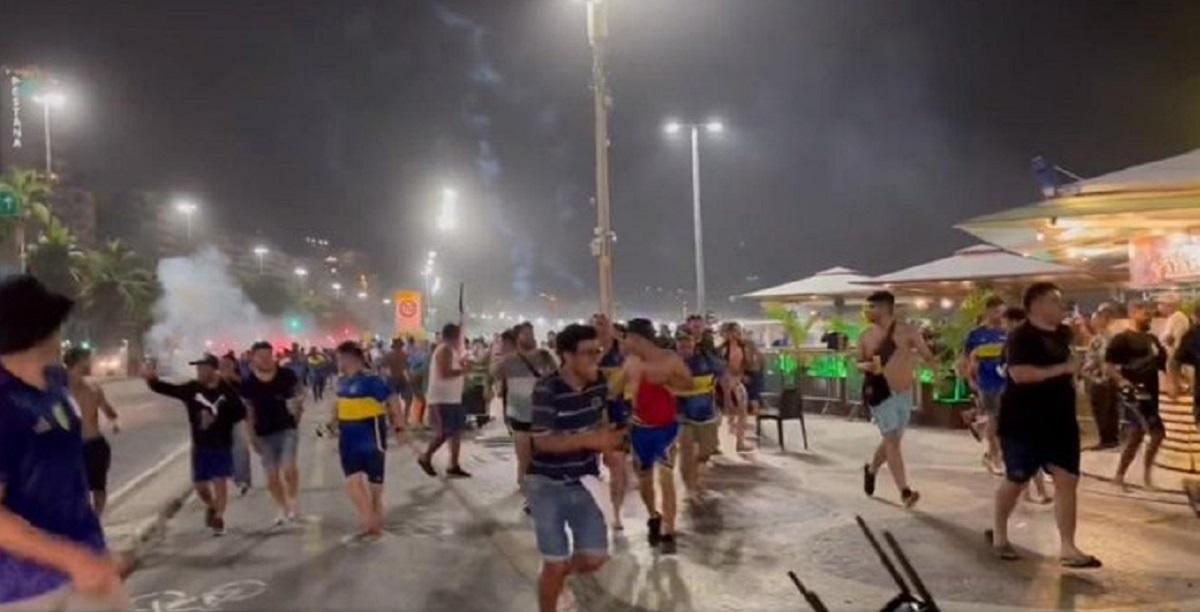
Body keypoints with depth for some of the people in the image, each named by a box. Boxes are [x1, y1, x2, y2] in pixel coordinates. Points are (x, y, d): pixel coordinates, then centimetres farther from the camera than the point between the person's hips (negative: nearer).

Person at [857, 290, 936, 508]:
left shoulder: (907, 332, -4)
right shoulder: (867, 336, 1)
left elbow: (928, 357, -3)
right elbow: (859, 363, 9)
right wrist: (867, 366, -14)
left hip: (904, 394, 2)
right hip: (881, 393, -2)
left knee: (891, 440, 15)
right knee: (892, 440, -11)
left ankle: (871, 469, 41)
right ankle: (905, 491, -11)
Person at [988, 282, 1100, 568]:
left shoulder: (1062, 333, 10)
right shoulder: (1021, 336, -15)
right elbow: (1019, 374, -29)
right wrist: (1063, 368, -26)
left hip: (1061, 421, 7)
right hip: (1024, 423, -7)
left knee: (1067, 480, 2)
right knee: (1016, 480, 5)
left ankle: (1067, 548, 8)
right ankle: (998, 534, 25)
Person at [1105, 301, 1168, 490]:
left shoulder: (1152, 339, 17)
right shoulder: (1122, 339, -8)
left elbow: (1164, 363, 22)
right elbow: (1108, 365, -16)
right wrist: (1121, 381, -30)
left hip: (1150, 394, 8)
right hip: (1133, 394, -8)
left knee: (1136, 436, 9)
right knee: (1157, 432, -14)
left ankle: (1119, 476, 17)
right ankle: (1147, 472, 2)